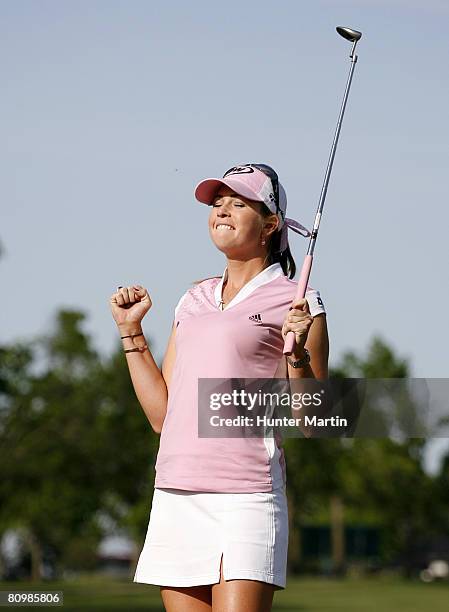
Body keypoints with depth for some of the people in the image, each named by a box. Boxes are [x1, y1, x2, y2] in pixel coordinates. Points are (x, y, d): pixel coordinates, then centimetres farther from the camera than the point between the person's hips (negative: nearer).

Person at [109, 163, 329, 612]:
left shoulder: (297, 301, 2)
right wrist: (131, 331, 16)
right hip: (174, 495, 6)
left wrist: (297, 351, -17)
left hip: (245, 495, -6)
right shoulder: (193, 301, 19)